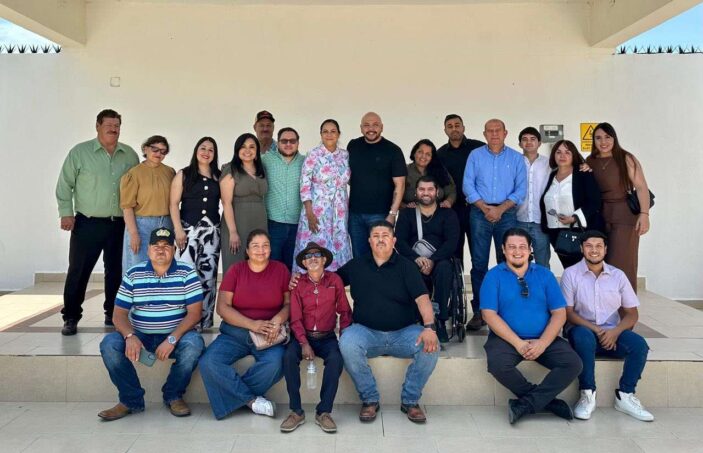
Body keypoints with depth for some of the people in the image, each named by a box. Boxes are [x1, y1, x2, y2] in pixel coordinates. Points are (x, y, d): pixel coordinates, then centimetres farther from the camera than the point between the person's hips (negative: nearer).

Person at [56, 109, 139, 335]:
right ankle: (71, 317, 12)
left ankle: (113, 314, 22)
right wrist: (66, 213, -7)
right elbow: (65, 184, 0)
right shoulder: (79, 152, -2)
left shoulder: (130, 155, 6)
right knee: (78, 271, 1)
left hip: (120, 224, 3)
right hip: (87, 224, -3)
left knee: (116, 271, 10)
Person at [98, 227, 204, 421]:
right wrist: (130, 336, -21)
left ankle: (173, 396, -7)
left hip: (177, 335, -2)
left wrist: (172, 339, -24)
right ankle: (132, 400, -7)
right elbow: (119, 314, 1)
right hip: (140, 336, 2)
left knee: (193, 344, -32)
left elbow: (194, 313, -11)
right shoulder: (133, 275, 4)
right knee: (109, 344, -23)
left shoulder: (186, 274, -4)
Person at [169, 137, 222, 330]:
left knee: (208, 275, 3)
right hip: (188, 229, -2)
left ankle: (204, 320, 11)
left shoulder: (218, 176, 11)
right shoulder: (184, 174, 5)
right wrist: (178, 229, -9)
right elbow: (174, 204, 0)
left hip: (212, 230, 3)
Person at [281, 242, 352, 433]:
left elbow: (344, 311, 4)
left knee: (336, 359, -31)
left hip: (327, 337, 0)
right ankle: (296, 411, -17)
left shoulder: (335, 280, 0)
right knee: (289, 357, -29)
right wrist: (304, 343, -17)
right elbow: (295, 318, -4)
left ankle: (324, 412, -17)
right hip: (303, 335, 1)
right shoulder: (298, 284, 0)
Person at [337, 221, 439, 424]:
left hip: (403, 333, 0)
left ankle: (410, 400, -2)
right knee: (347, 343, -32)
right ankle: (370, 399, -9)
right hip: (366, 332, 0)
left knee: (430, 347, -28)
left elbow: (422, 298, -7)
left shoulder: (406, 266, 5)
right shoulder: (356, 265, 11)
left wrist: (429, 327, -25)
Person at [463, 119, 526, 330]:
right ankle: (479, 310, 2)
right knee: (479, 262, -2)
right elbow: (468, 186, 1)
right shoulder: (475, 156, 8)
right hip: (480, 212, 0)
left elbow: (521, 189, 2)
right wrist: (485, 208, -9)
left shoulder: (516, 158, 8)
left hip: (507, 213, 1)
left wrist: (501, 208, -9)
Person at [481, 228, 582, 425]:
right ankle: (546, 399, -9)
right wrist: (518, 343, -17)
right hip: (507, 338, -2)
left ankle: (527, 403, -15)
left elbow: (559, 313, 3)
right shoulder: (494, 276, 1)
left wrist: (542, 343, -13)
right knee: (498, 364, -32)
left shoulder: (544, 274, 9)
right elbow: (489, 314, -8)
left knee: (573, 363, -21)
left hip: (543, 339, 3)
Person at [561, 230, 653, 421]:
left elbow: (632, 313, 5)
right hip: (583, 330, -3)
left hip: (611, 333, 3)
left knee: (639, 344, -25)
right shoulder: (571, 274, -1)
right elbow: (568, 312, -6)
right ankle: (587, 395, -22)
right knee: (584, 337, -36)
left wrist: (615, 331, -15)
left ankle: (625, 396, -10)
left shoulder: (618, 275, 7)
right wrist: (595, 330, -19)